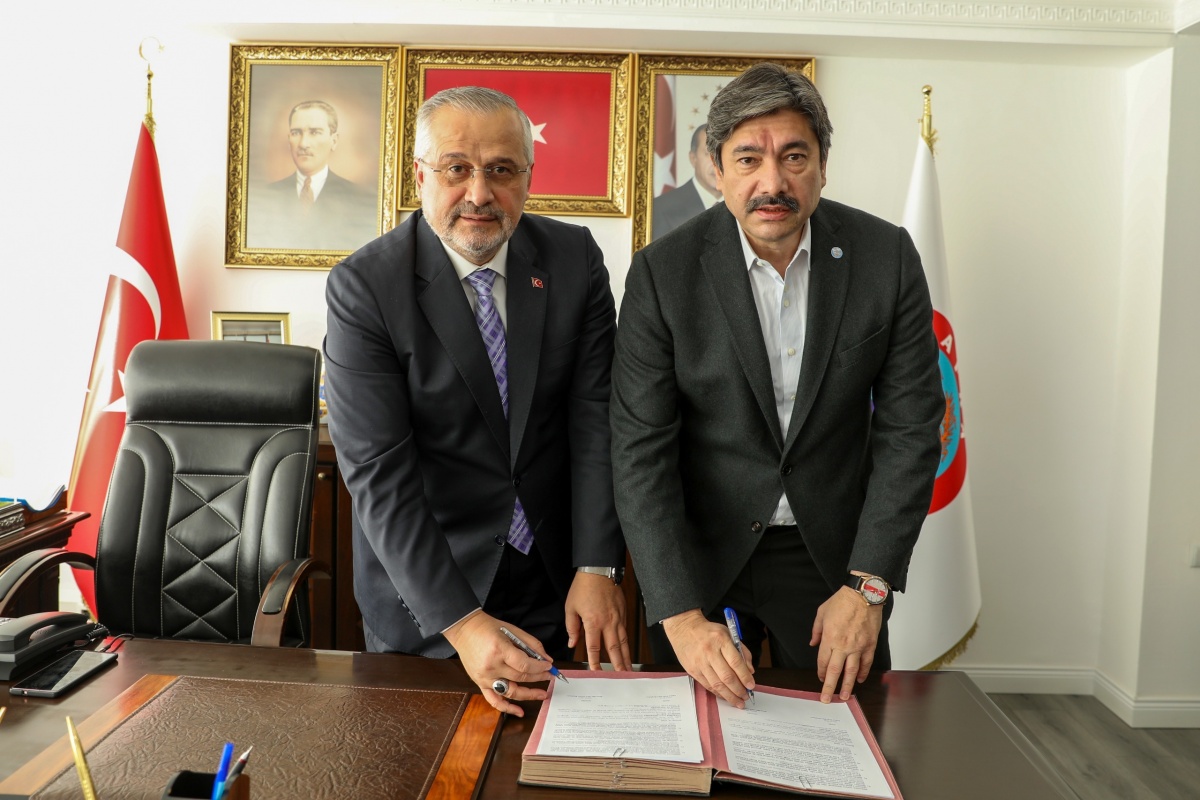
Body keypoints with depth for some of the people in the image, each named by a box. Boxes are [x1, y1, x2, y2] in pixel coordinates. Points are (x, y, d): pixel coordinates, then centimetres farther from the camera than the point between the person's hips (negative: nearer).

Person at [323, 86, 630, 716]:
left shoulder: (575, 259, -6)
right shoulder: (362, 287, -15)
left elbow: (596, 420, -8)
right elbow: (377, 473, -20)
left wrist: (597, 569, -16)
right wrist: (459, 622, -25)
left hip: (558, 589, 3)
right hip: (423, 600, -2)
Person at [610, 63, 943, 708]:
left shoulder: (887, 256, -9)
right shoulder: (662, 272, -15)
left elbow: (910, 426, -6)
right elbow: (641, 450, -16)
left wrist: (866, 585, -12)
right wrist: (680, 614, -22)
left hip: (835, 556, 2)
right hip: (701, 555, -1)